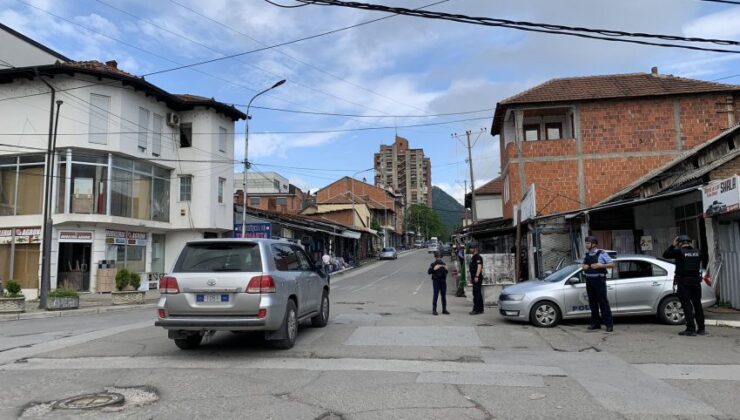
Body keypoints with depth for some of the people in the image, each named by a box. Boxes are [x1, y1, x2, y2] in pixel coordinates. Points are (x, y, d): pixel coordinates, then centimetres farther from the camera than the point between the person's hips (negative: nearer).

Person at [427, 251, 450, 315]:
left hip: (443, 281, 4)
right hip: (436, 281, -4)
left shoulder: (443, 264, 10)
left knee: (444, 295, 8)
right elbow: (428, 272, -11)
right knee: (436, 295, -5)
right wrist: (434, 269, -24)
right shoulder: (433, 264, -3)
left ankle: (444, 309, 16)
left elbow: (446, 272, 19)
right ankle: (434, 310, 0)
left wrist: (446, 269, -2)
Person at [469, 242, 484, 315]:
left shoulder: (478, 257, -11)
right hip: (474, 277, 10)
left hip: (477, 278, -10)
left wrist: (476, 276, -27)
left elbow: (479, 267, -21)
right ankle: (480, 309, 17)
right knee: (478, 293, 12)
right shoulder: (473, 257, 20)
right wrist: (471, 278, 25)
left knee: (476, 293, -10)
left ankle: (476, 309, -10)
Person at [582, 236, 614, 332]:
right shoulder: (587, 254, 12)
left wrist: (600, 265, -18)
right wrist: (584, 267, 2)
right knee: (592, 303, 10)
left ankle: (609, 324, -1)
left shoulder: (601, 253, -6)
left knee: (603, 302, -5)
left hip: (599, 280, -6)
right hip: (589, 280, 6)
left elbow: (612, 264, -6)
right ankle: (595, 323, 19)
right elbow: (584, 265, 25)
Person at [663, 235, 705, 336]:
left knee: (687, 305, -3)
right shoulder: (696, 252, 4)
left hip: (683, 282, -5)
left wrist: (673, 245, 6)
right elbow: (700, 263, 18)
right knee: (697, 304, 13)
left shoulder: (679, 251, -10)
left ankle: (691, 329, -5)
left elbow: (665, 255, -2)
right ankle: (701, 329, 19)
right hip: (696, 281, 5)